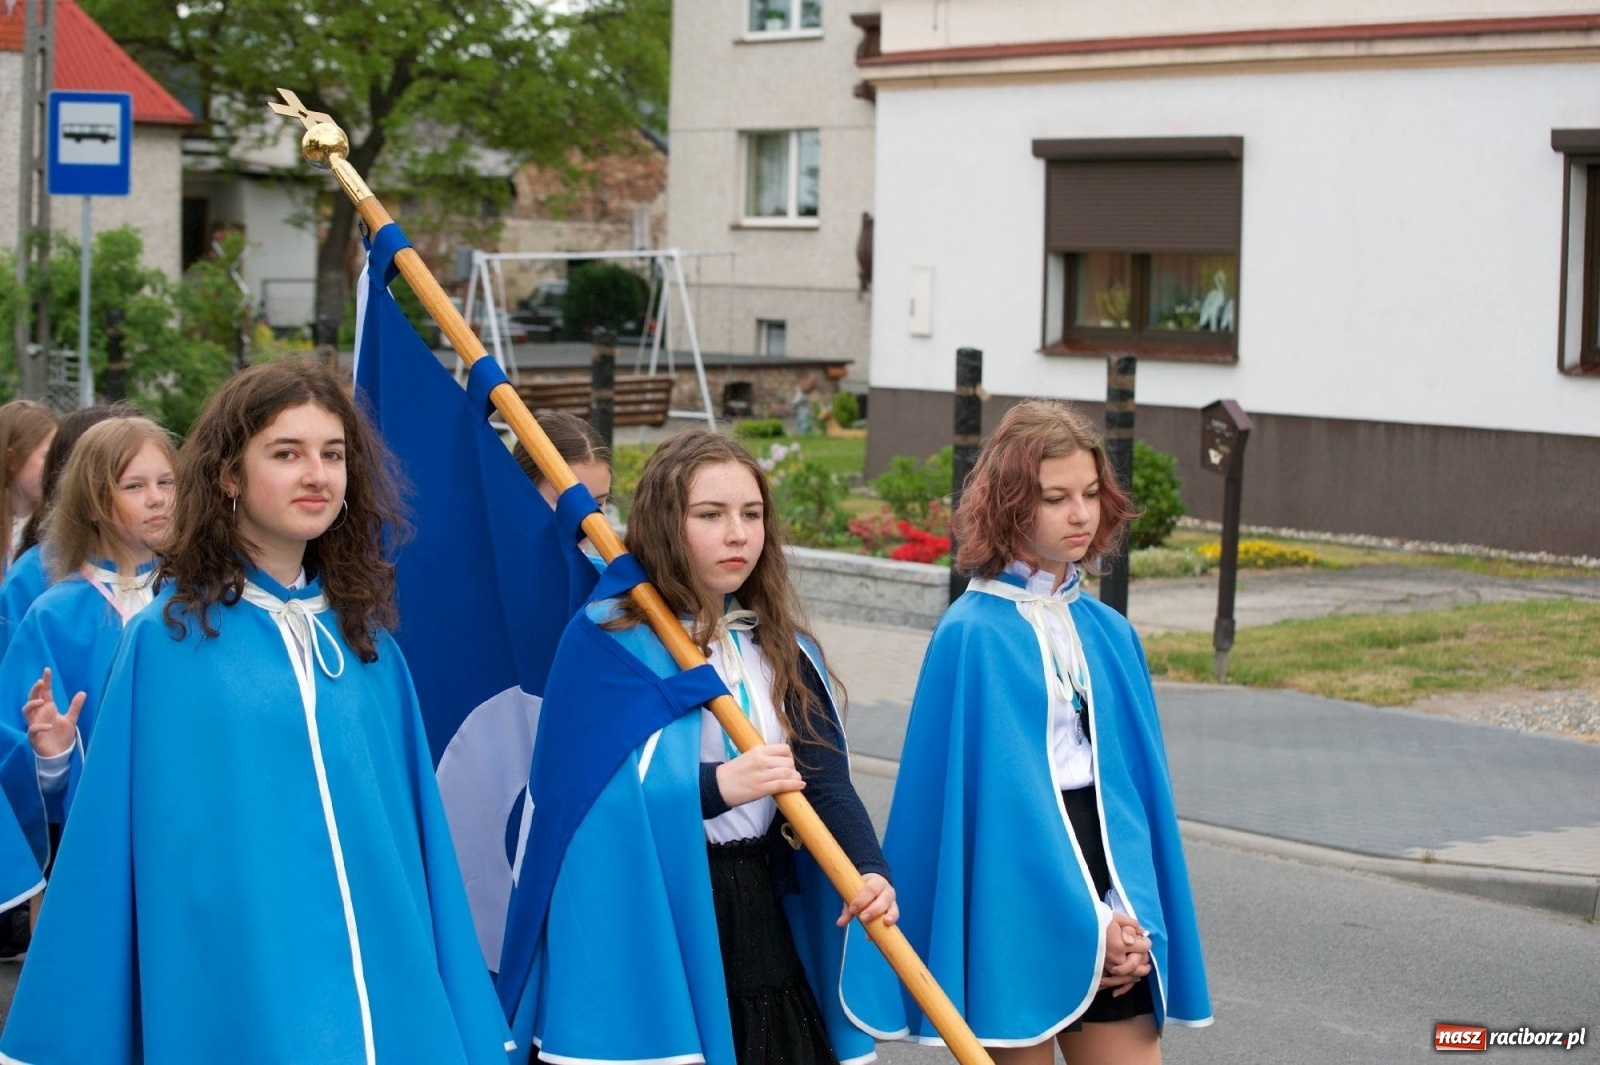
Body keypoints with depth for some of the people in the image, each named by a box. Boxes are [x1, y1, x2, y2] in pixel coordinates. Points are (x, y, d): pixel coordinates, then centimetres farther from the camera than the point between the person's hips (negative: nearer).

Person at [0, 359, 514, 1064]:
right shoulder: (165, 641, -2)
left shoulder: (367, 648, 8)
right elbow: (110, 838, -1)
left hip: (386, 995, 4)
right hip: (232, 996, -3)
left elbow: (416, 833, 10)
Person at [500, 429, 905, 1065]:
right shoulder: (605, 642, -8)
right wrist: (716, 785, -27)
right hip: (646, 929, -5)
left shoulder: (784, 649, 9)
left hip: (760, 918, 5)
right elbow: (584, 797, -17)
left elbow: (827, 779, -3)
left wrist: (867, 869, -21)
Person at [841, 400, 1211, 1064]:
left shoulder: (1109, 634, 10)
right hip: (1016, 904, -5)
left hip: (1103, 881, 5)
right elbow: (994, 788, -12)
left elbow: (1134, 778, 7)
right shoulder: (972, 635, -8)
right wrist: (1085, 922, -15)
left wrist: (1135, 919, -7)